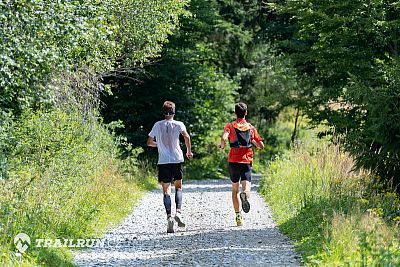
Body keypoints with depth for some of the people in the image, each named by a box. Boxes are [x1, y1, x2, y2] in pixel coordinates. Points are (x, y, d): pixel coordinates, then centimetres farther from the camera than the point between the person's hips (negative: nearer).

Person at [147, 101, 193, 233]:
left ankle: (169, 217, -16)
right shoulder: (178, 124, -1)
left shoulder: (157, 125, 5)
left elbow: (149, 142, 9)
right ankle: (178, 212, -4)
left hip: (163, 162, 0)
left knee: (166, 190, 1)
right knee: (178, 187, 16)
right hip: (177, 160, 0)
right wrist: (189, 151, -5)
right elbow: (186, 137, -17)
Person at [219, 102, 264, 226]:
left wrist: (222, 146, 1)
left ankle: (238, 216, 12)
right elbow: (261, 146, 8)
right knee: (246, 187, -9)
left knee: (235, 190, 14)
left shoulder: (230, 126, 1)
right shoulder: (251, 128, 8)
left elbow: (223, 138, -20)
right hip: (247, 161, 0)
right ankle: (245, 194, -45)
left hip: (233, 161, 0)